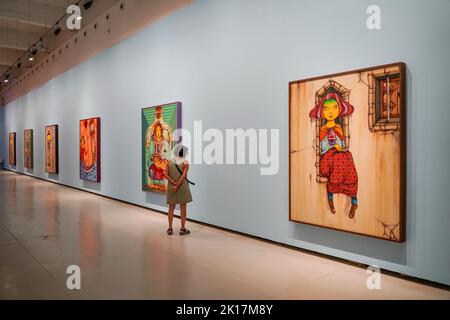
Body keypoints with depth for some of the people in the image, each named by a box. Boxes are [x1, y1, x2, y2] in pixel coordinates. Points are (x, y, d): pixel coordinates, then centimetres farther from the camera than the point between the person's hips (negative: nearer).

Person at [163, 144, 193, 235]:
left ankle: (170, 228, 14)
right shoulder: (185, 162, -8)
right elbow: (183, 176, -16)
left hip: (171, 186, 3)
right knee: (183, 208, 6)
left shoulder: (169, 162, 3)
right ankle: (183, 229, 10)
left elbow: (165, 174, -6)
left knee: (171, 208, 10)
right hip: (182, 186, -3)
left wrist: (173, 182, -11)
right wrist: (177, 186, -15)